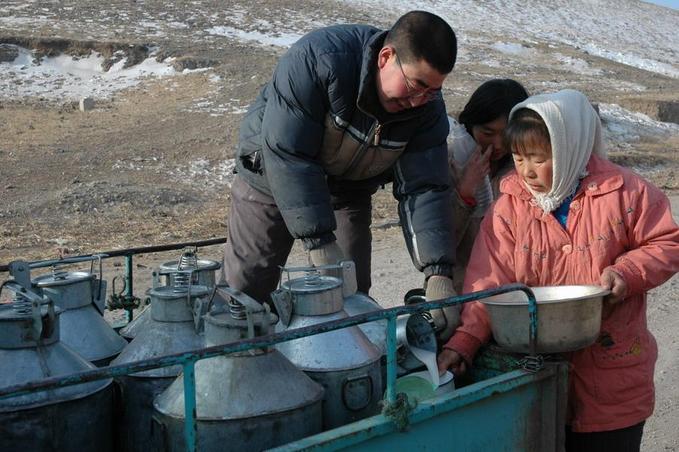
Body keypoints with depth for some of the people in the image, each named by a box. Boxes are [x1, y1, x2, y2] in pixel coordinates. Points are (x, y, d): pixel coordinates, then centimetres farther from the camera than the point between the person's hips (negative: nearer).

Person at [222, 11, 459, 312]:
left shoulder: (428, 107, -20)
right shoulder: (317, 59, -35)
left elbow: (423, 189, -20)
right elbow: (287, 154, -35)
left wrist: (439, 272, -33)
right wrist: (319, 241, -38)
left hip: (348, 193, 4)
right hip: (271, 172, -3)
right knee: (242, 288, -1)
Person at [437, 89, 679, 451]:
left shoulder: (622, 191, -7)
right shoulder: (510, 206, -4)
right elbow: (489, 280, -10)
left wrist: (627, 273, -17)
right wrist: (462, 343, -21)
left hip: (612, 369, -1)